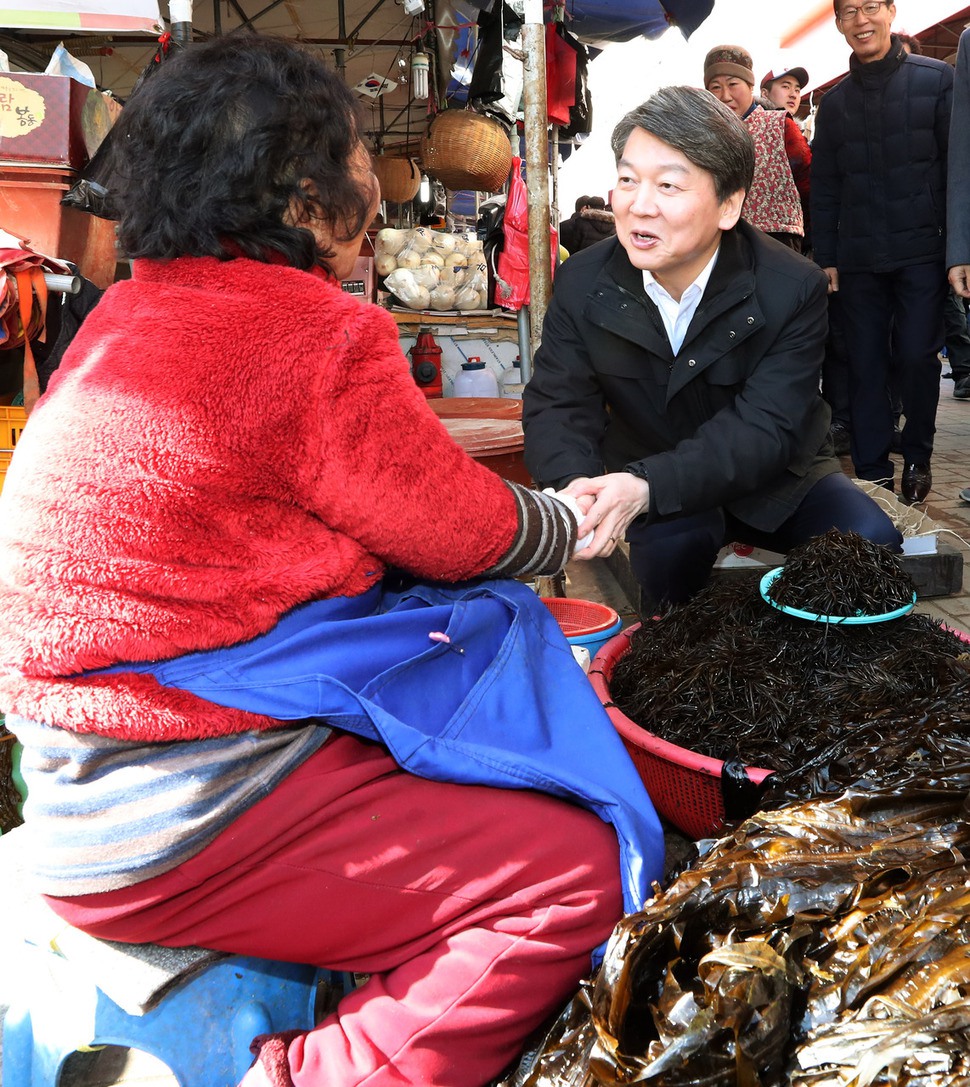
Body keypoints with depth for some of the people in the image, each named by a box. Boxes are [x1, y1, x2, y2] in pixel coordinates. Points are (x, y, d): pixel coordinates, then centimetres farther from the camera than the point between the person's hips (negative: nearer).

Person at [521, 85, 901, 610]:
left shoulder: (793, 289, -20)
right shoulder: (581, 284, -11)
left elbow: (765, 429, -27)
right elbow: (556, 405, -14)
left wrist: (646, 485, -46)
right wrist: (577, 486, -40)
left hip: (774, 479, 1)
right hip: (660, 504, 0)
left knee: (870, 543, -24)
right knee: (672, 543, -34)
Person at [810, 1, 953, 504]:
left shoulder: (936, 79, 2)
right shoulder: (835, 102, 12)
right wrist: (826, 257, 8)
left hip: (922, 251, -3)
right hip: (859, 257, 3)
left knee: (916, 356, -6)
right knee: (866, 364, 2)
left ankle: (918, 453, 16)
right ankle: (873, 471, 10)